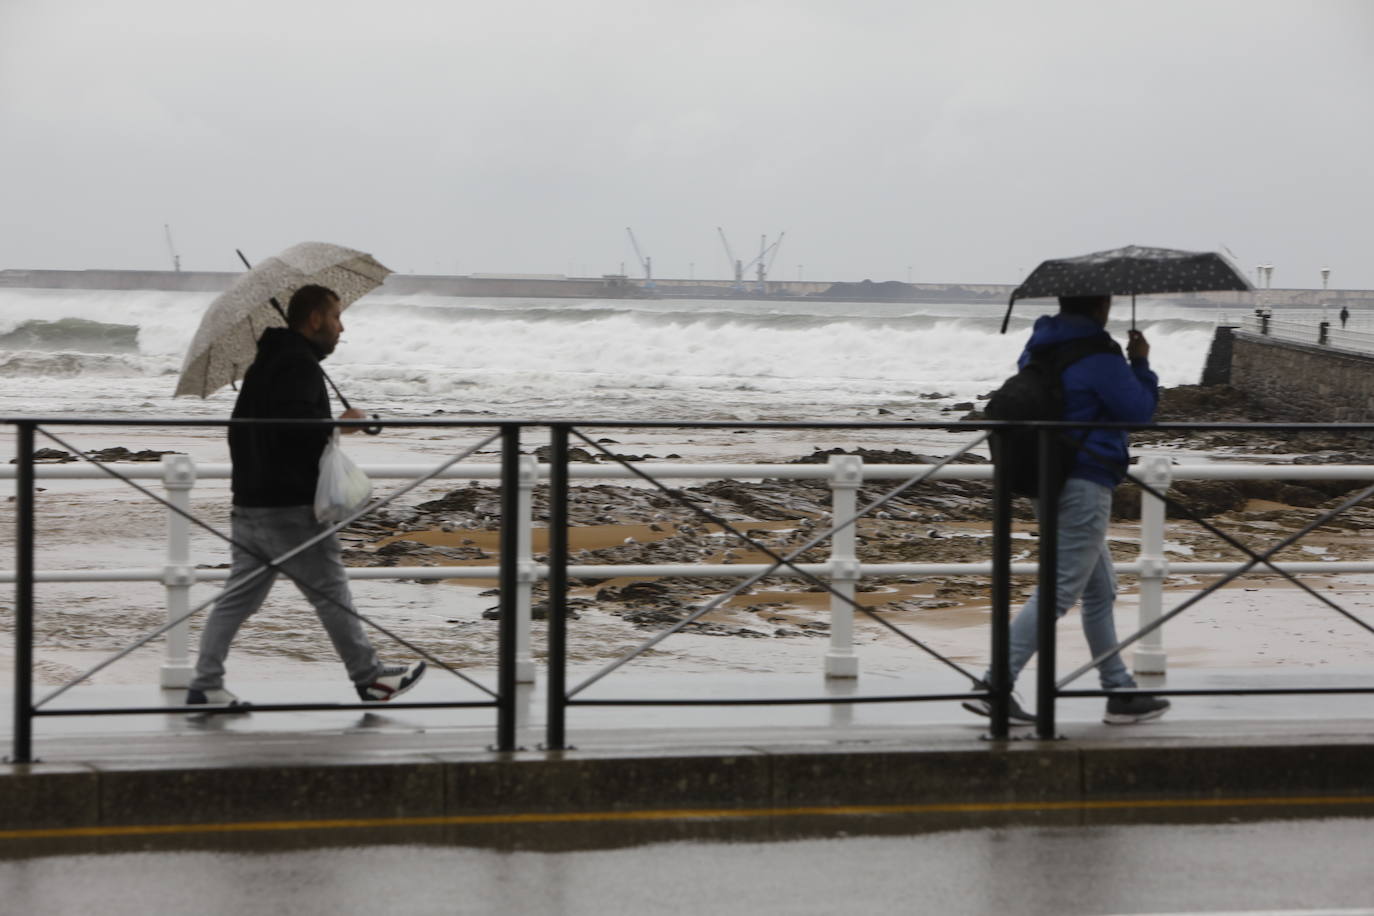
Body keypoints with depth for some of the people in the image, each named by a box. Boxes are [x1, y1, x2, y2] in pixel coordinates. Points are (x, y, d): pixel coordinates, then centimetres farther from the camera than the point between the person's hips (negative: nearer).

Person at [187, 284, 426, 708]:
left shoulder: (264, 364, 19)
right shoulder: (299, 366, -14)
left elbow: (240, 429, 26)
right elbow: (293, 423, -28)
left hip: (250, 502, 10)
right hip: (290, 506, -10)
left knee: (240, 594, 8)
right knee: (330, 591, 1)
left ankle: (205, 684, 4)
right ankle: (368, 676, 11)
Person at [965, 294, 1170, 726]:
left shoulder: (1038, 346, 10)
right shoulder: (1098, 358, -16)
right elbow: (1139, 410, -9)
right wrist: (1140, 364, 7)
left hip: (1045, 479, 10)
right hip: (1084, 484, -10)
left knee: (1100, 590, 17)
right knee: (1060, 590, -8)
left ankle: (1120, 692, 22)